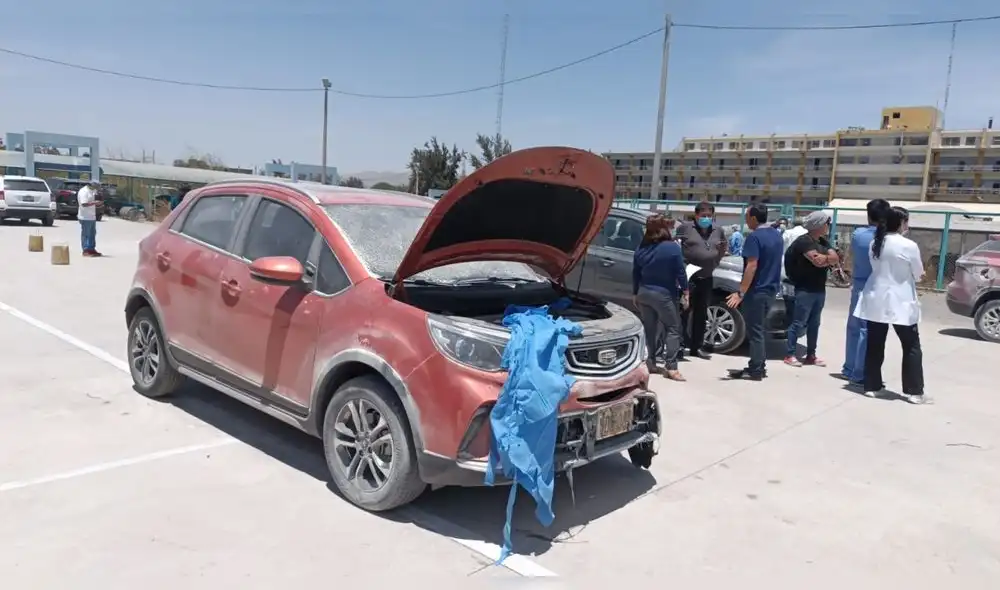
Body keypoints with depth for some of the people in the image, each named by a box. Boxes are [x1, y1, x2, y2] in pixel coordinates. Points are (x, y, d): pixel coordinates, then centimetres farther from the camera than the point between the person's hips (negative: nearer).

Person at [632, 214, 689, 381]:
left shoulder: (641, 248, 4)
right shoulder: (672, 247, -11)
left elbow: (635, 273, 9)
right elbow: (680, 272, -9)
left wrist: (635, 293, 18)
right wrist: (685, 291, 0)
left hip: (644, 293, 5)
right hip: (664, 294, -5)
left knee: (650, 329, 14)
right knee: (673, 329, 1)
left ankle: (651, 362, 18)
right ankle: (671, 367, -6)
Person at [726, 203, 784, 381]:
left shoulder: (754, 237, -17)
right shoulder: (776, 235, 11)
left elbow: (752, 266, -24)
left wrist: (740, 293, -24)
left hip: (756, 290, -9)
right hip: (771, 289, 9)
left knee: (754, 331, -2)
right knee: (758, 329, 16)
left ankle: (755, 370, 2)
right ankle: (759, 366, 20)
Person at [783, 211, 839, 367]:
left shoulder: (823, 242, 16)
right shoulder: (803, 241, -11)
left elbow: (836, 259, 6)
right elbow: (817, 261, -22)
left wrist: (825, 258, -14)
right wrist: (829, 258, -4)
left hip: (820, 289, 8)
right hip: (805, 290, -8)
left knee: (814, 324, 11)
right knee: (798, 323, -5)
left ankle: (811, 355, 18)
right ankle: (789, 355, 0)